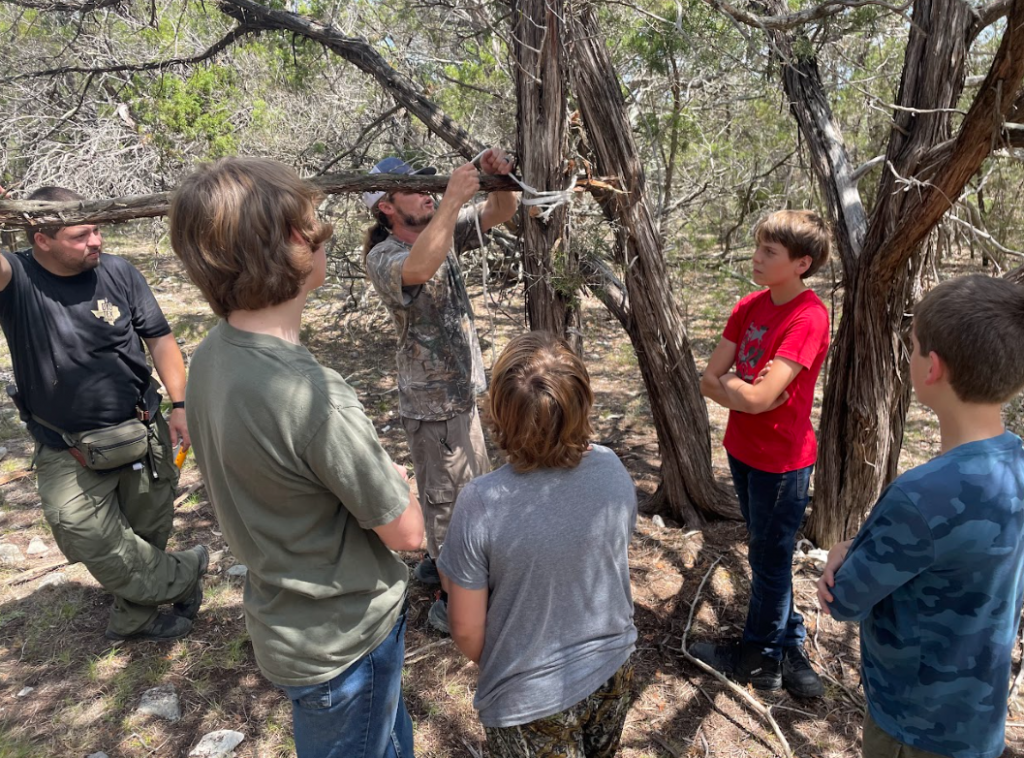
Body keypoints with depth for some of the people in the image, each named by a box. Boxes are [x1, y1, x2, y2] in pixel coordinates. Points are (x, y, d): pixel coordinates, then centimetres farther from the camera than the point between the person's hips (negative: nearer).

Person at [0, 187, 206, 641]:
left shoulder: (118, 272, -7)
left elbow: (159, 338, 0)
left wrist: (180, 405, -6)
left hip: (143, 434, 2)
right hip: (67, 452, -1)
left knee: (149, 532, 15)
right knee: (94, 542, -6)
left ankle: (134, 618, 39)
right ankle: (184, 574, 20)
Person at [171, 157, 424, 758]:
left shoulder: (211, 356, -7)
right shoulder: (313, 395, -34)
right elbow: (406, 531, -22)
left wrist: (369, 468, 0)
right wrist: (395, 477, -3)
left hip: (283, 616, 7)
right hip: (342, 641, -7)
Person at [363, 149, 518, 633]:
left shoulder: (444, 231, 3)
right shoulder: (383, 257, -20)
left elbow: (501, 212, 1)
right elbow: (417, 269, -44)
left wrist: (499, 177, -20)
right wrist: (453, 198, -39)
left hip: (461, 391, 9)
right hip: (432, 403, -9)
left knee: (473, 486, 24)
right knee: (449, 498, 5)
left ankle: (438, 562, 45)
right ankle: (453, 603, 23)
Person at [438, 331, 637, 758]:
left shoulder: (480, 504, -30)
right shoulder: (613, 471, -17)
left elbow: (467, 630, -17)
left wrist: (494, 666, 5)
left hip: (530, 699, -3)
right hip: (612, 674, 4)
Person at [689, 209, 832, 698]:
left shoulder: (808, 318, -22)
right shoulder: (749, 306, 0)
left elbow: (759, 397, -29)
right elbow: (708, 381, -2)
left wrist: (726, 382, -11)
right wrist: (746, 390, -19)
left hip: (781, 459, -7)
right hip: (743, 449, 8)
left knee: (769, 559, 10)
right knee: (766, 552, 19)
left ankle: (760, 654, 31)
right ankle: (788, 649, 38)